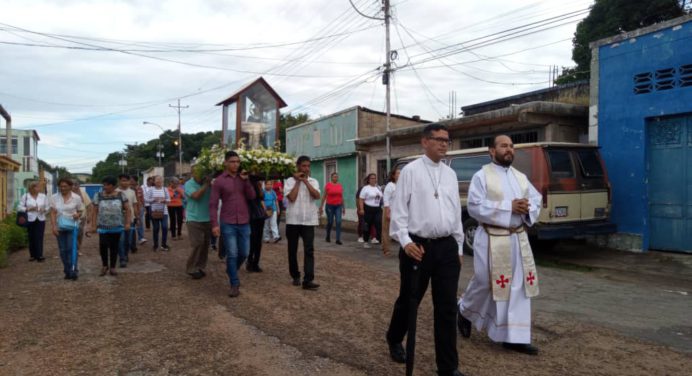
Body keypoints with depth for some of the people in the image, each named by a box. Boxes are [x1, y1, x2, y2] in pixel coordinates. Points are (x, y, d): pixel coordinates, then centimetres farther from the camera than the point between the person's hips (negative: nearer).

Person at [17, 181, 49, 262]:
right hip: (30, 220, -1)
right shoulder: (25, 196, 2)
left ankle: (39, 255, -3)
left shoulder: (43, 196, 7)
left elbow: (48, 206, 11)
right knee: (31, 238, 3)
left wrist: (44, 210, -10)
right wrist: (28, 209, -14)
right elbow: (19, 207, 0)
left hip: (41, 219, 1)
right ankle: (32, 255, 14)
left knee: (39, 238, -4)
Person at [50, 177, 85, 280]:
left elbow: (81, 211, 5)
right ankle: (67, 271, 16)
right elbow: (53, 213, 0)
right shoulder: (54, 197, 1)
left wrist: (78, 215, -18)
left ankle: (73, 271, -9)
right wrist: (54, 226, -9)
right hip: (60, 227, 3)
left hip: (72, 227, -2)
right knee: (63, 250, 7)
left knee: (71, 248, -10)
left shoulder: (76, 197, -3)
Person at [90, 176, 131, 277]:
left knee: (114, 247, 6)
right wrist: (93, 225, -2)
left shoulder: (121, 195, 0)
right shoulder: (98, 196, 2)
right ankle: (104, 265, 14)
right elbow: (94, 211, 2)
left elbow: (127, 209, 1)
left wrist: (127, 223, -5)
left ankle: (112, 267, 19)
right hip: (103, 227, 0)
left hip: (117, 227, 0)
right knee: (103, 245, -10)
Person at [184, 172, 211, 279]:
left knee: (205, 245, 8)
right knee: (197, 244, -7)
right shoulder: (189, 184, -6)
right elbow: (196, 195, -23)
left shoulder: (208, 183, 3)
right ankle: (192, 269, 7)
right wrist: (206, 184, -19)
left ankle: (200, 267, 20)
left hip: (207, 220, 4)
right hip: (194, 220, -4)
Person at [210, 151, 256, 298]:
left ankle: (231, 271, 37)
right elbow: (213, 204, -5)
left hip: (244, 223, 4)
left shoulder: (243, 177, 8)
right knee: (232, 254, -3)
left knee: (244, 253, 9)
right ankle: (235, 284, 10)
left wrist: (246, 181, -12)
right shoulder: (219, 181, -4)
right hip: (227, 223, -4)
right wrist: (214, 224, -12)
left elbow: (252, 197, -1)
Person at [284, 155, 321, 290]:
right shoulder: (290, 181, 0)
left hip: (309, 221, 1)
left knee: (309, 250, -8)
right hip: (293, 220, -1)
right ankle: (295, 276, 27)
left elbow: (317, 196, -10)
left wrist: (305, 181, -9)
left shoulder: (313, 181, 7)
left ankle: (308, 280, -11)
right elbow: (292, 198, -14)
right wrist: (298, 181, -7)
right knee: (293, 250, 10)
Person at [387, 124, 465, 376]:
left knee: (447, 308, 7)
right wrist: (405, 242, -16)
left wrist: (459, 247, 15)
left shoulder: (451, 174, 11)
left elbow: (456, 212, 15)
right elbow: (398, 209, -7)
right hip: (418, 246, -4)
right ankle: (394, 341, 41)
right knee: (409, 301, 12)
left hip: (447, 247, 5)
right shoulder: (411, 171, -5)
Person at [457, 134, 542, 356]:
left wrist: (527, 209, -9)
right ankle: (465, 311, 31)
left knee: (519, 286, 5)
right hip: (492, 240, -6)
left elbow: (536, 199, 15)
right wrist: (509, 206, -19)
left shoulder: (521, 177, 13)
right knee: (485, 283, 1)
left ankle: (514, 337, 14)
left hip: (518, 238, 6)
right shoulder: (482, 176, -6)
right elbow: (474, 206, -16)